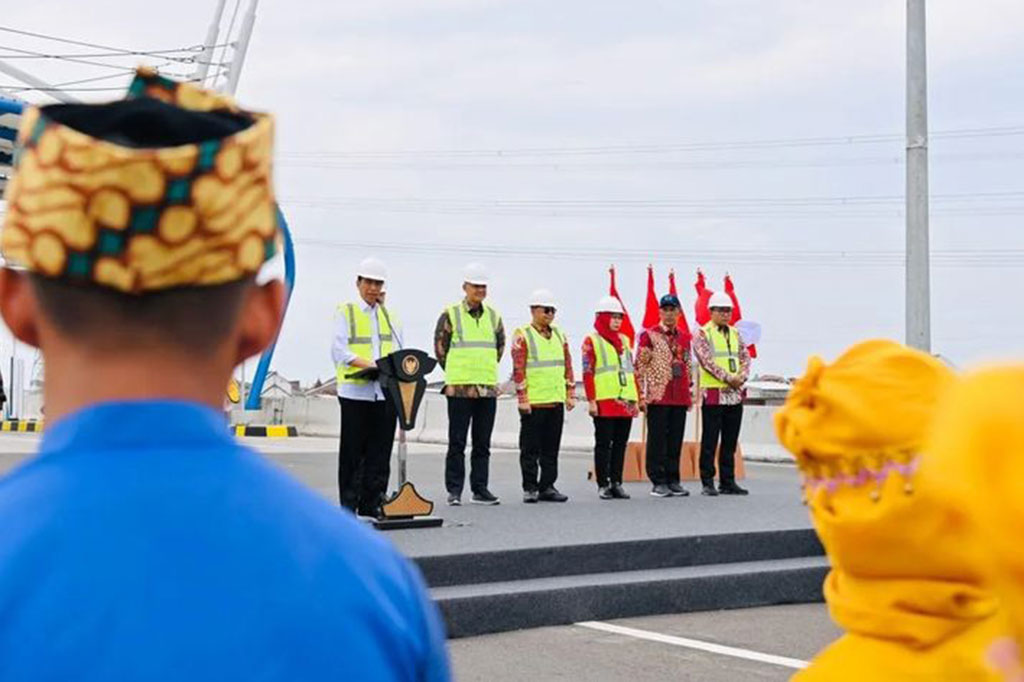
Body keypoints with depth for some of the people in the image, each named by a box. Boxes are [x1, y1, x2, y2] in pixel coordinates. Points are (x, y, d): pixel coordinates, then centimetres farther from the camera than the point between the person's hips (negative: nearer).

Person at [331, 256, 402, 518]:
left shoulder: (389, 315, 18)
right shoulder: (346, 312, 5)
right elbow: (339, 351, -6)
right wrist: (367, 364, -20)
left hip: (385, 391, 4)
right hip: (355, 391, -4)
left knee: (380, 451, 4)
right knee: (352, 451, 1)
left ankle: (372, 503, 11)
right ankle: (349, 504, 7)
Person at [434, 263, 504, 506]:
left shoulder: (494, 317, 11)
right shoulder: (450, 315, -2)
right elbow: (440, 347, 3)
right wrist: (454, 374, 5)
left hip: (489, 388, 4)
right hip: (459, 388, -4)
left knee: (483, 443, 8)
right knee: (457, 442, -2)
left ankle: (480, 489, 14)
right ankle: (454, 490, 2)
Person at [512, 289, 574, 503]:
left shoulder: (560, 336, 14)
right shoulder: (522, 336, -4)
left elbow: (567, 366, 17)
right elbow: (518, 369, -8)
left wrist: (570, 394, 10)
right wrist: (522, 399, -13)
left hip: (556, 401, 6)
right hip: (533, 403, -6)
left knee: (551, 448, 9)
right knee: (530, 449, 0)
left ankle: (547, 487, 15)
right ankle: (530, 489, 7)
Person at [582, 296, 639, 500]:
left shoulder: (625, 340, 18)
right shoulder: (591, 341, 0)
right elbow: (587, 373, -5)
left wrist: (636, 399, 15)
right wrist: (591, 401, -12)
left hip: (626, 402, 6)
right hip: (605, 402, -6)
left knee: (621, 444, 7)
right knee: (603, 444, -2)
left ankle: (616, 483, 12)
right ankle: (603, 485, 3)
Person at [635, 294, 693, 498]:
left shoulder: (684, 338, 15)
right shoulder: (649, 335, -1)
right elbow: (640, 367, -4)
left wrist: (690, 394, 17)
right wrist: (641, 396, -9)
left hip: (680, 398, 5)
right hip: (657, 397, -5)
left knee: (676, 442, 7)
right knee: (657, 441, -2)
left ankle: (673, 480, 14)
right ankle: (658, 482, 3)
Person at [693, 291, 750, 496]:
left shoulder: (735, 334, 16)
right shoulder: (702, 334, -3)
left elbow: (746, 358, 10)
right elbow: (707, 361, -13)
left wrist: (741, 378, -9)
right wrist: (728, 378, -19)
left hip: (735, 394, 6)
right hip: (713, 394, -6)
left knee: (730, 442, 9)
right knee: (709, 441, -2)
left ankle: (728, 482, 15)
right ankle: (708, 483, 1)